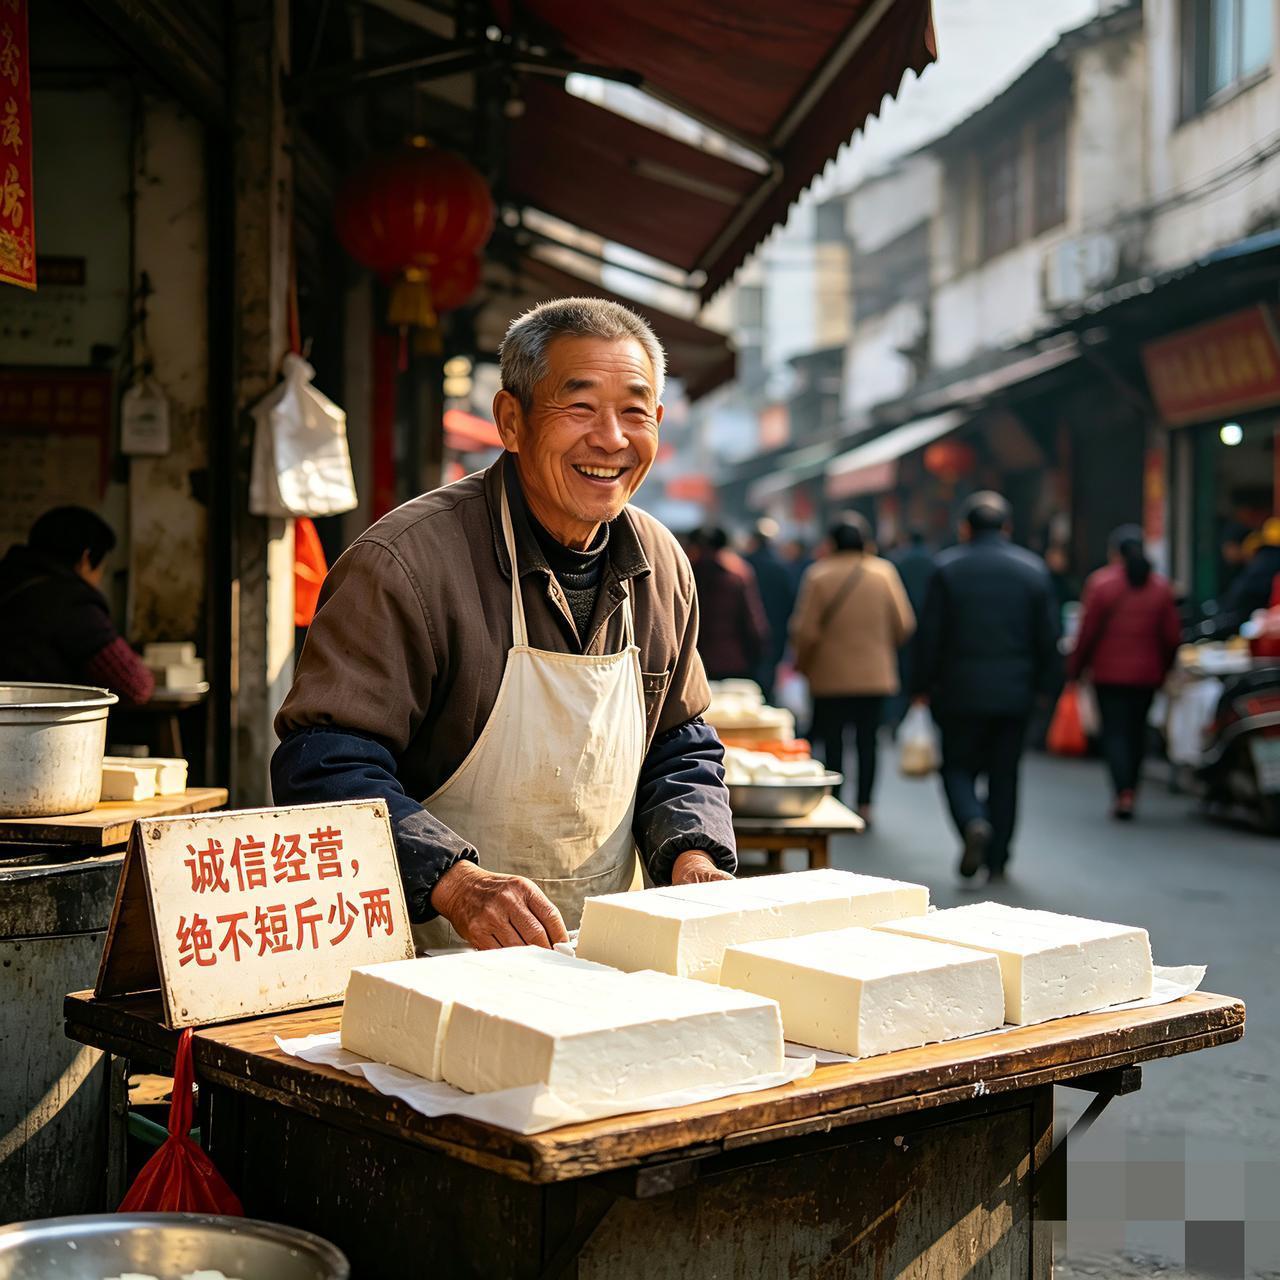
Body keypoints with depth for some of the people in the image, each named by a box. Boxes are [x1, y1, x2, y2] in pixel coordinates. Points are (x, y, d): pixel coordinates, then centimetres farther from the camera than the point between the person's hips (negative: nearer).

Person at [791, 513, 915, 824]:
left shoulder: (818, 576, -7)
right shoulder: (884, 572, -1)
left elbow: (805, 630, -8)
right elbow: (904, 625, 1)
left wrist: (802, 664, 9)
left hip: (830, 675, -2)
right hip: (875, 674, 2)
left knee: (831, 741, 6)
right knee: (867, 740, 8)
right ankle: (864, 804, 6)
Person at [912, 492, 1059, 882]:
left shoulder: (947, 568, -5)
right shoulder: (1034, 569, 2)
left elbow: (929, 635, -6)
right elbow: (1048, 637, 4)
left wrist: (922, 687, 3)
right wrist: (1040, 685, 14)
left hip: (961, 690, -2)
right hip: (1015, 693, 2)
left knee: (958, 767, 10)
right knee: (1004, 775, 10)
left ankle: (974, 822, -19)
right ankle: (997, 861, 12)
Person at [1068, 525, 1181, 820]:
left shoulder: (1100, 582, -8)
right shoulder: (1161, 586, 3)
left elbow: (1088, 630, -8)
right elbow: (1172, 636, 4)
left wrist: (1076, 667, 3)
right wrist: (1163, 668, 19)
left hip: (1109, 672, -3)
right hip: (1146, 674, 3)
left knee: (1114, 732, -1)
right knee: (1137, 731, 14)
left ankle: (1123, 793, -15)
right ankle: (1129, 790, 19)